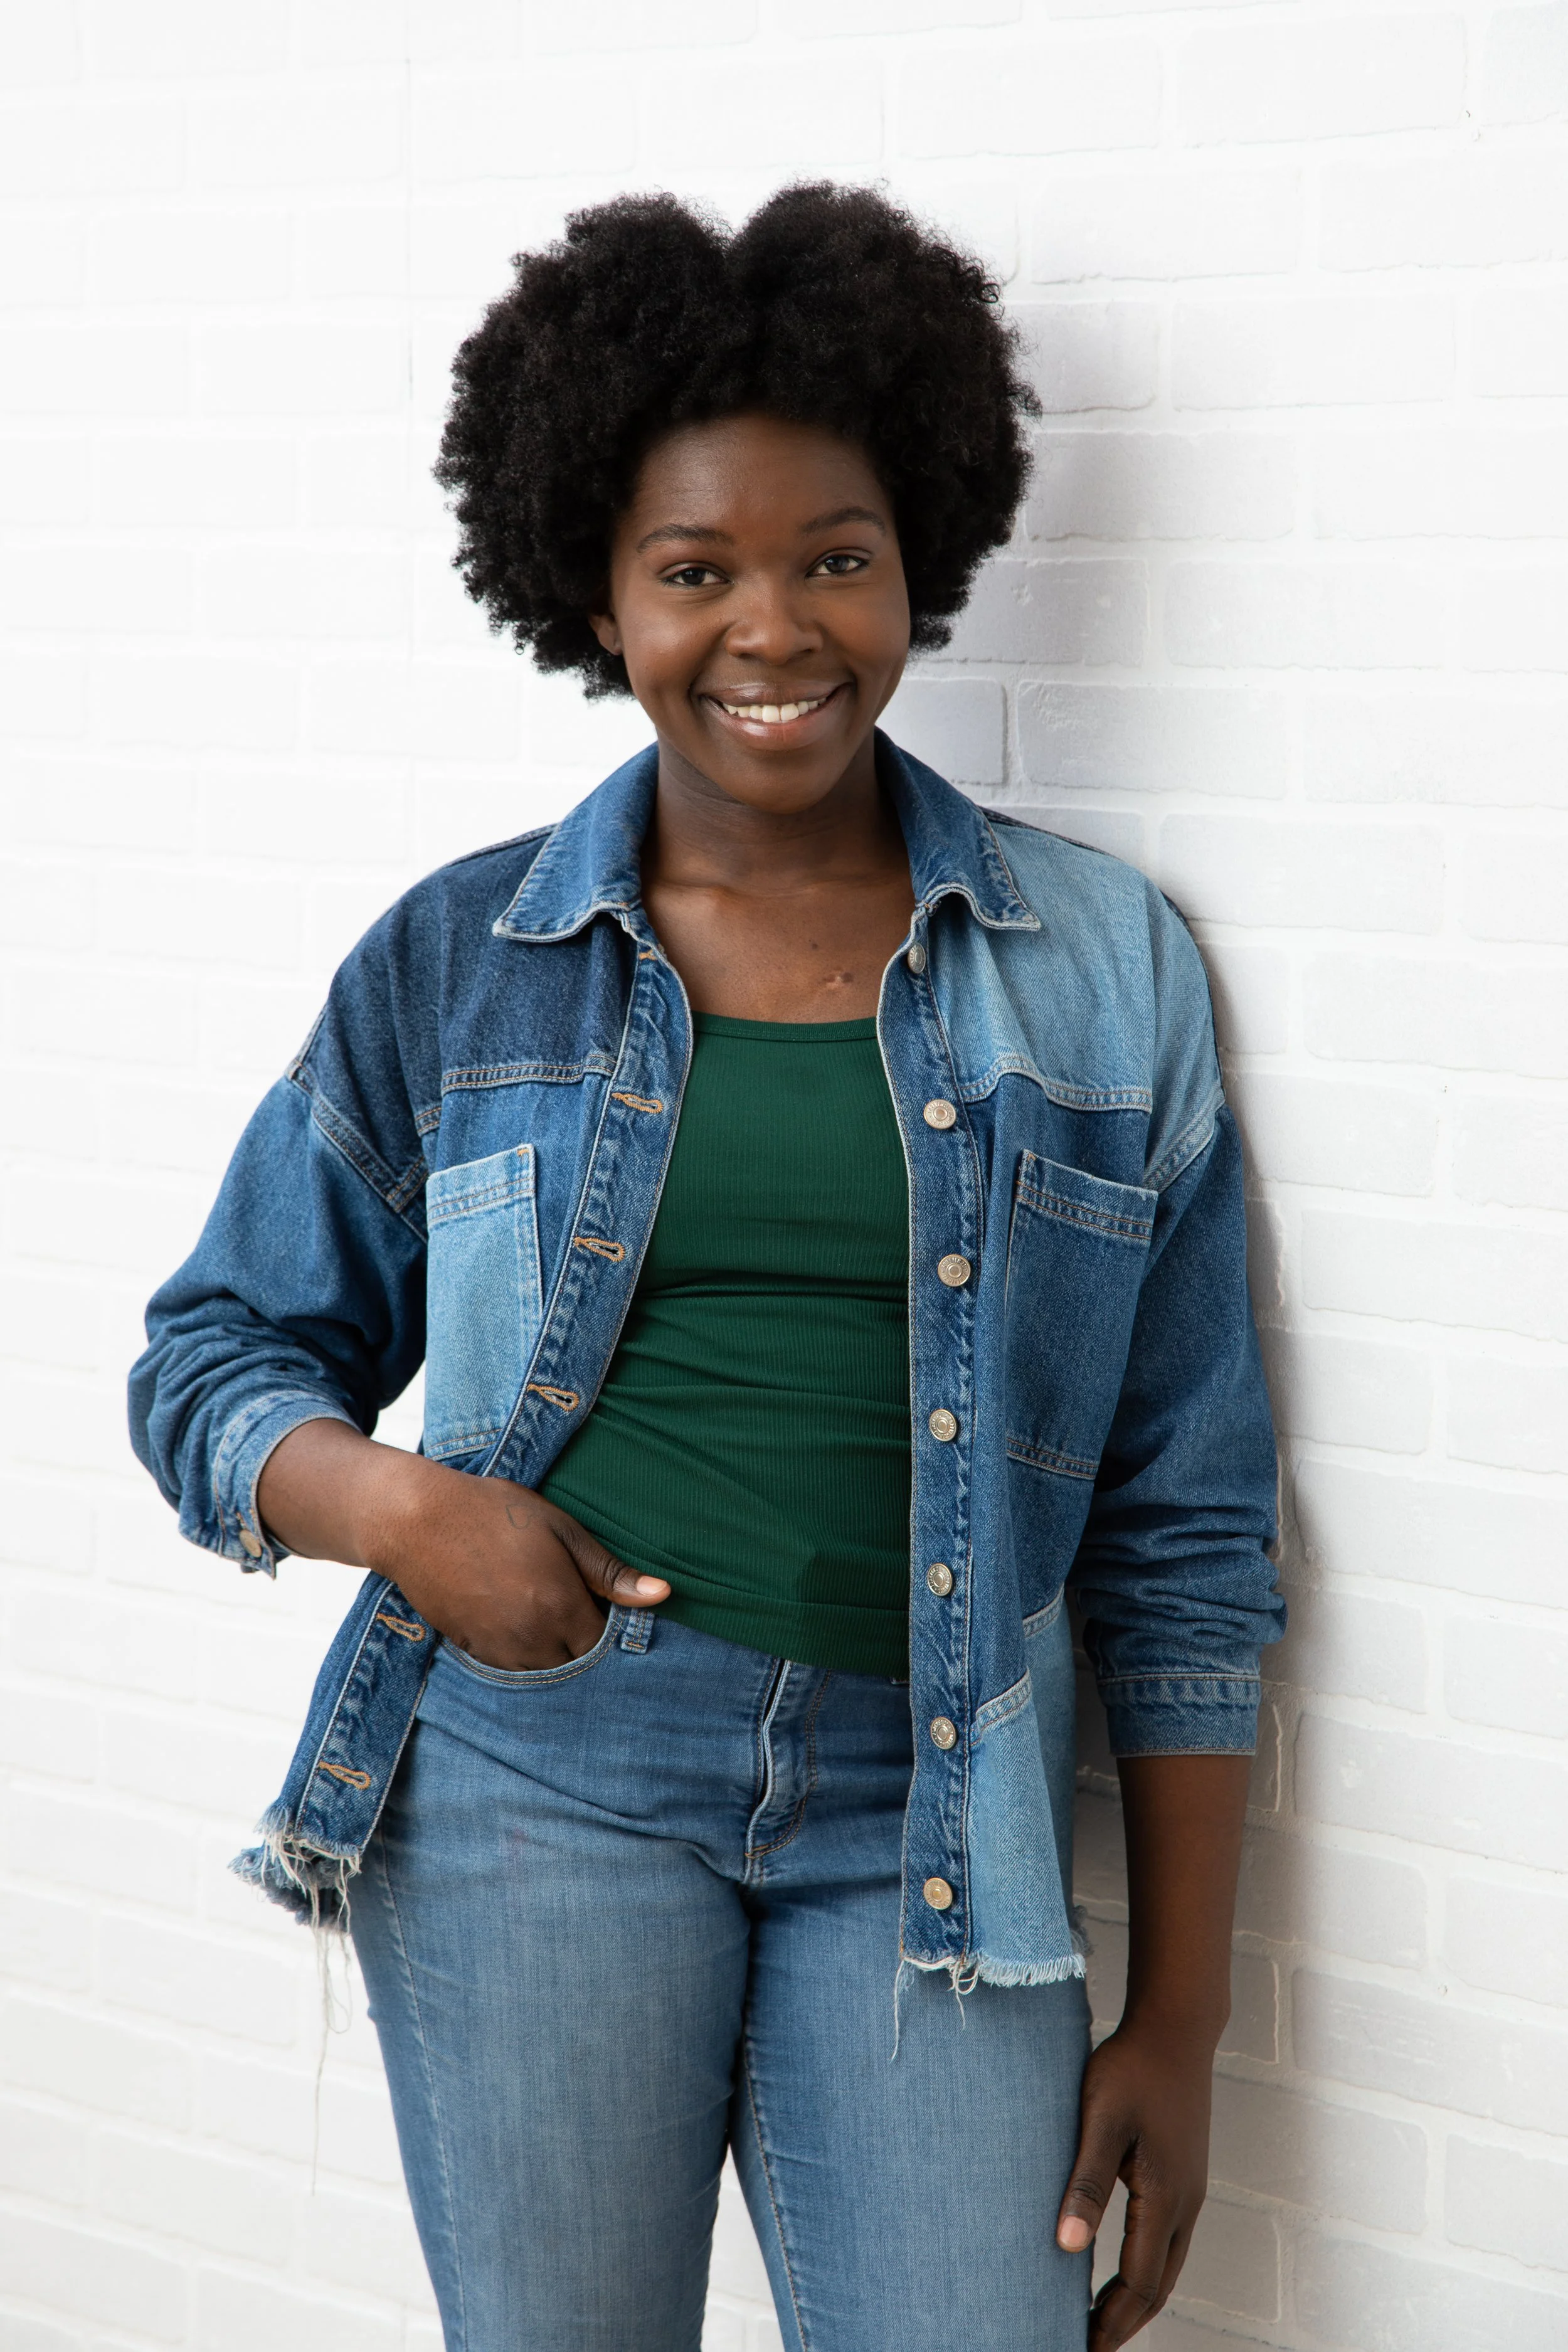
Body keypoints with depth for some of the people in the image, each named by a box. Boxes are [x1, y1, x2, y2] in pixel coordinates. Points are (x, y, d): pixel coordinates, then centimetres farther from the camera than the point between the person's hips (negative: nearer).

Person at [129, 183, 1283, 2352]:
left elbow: (1183, 1533, 6)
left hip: (925, 1821, 0)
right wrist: (398, 1505, -12)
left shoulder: (1106, 974, 5)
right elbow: (213, 1361, 11)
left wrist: (1179, 2016, 4)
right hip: (543, 1769, 0)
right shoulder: (455, 964, 5)